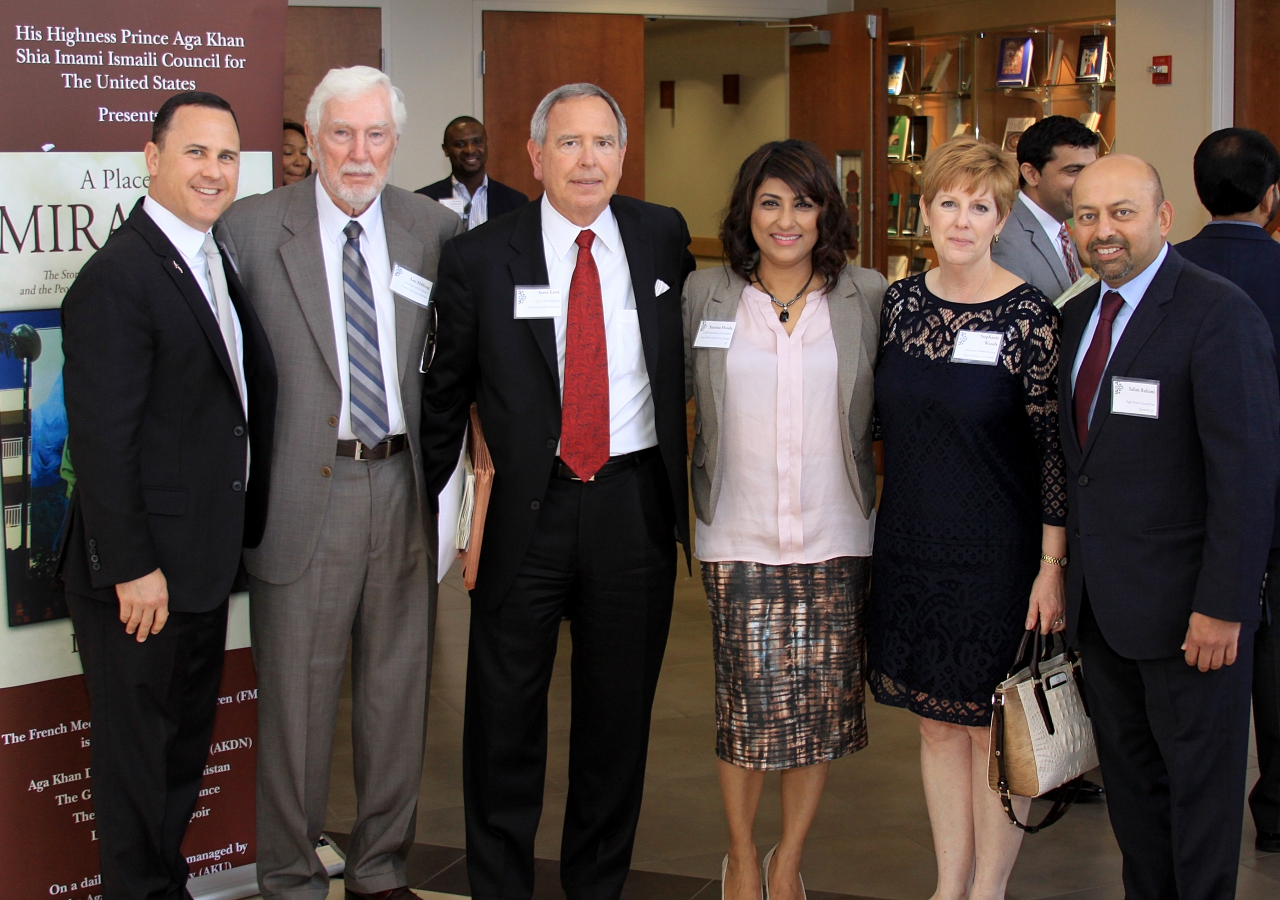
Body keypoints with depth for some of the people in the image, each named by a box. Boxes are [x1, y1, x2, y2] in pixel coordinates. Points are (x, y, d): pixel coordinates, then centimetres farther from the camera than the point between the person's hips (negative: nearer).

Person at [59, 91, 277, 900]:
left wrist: (234, 540, 12)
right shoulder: (117, 278, -19)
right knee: (138, 756, 7)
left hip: (202, 568, 9)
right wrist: (133, 569, -21)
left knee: (186, 747, 21)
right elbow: (101, 442, -21)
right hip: (141, 574, -9)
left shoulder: (215, 263, 11)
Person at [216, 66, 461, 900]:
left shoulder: (436, 228, 5)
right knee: (295, 696, 5)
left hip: (403, 486, 3)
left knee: (398, 689, 13)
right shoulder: (252, 228, -3)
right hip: (303, 491, -3)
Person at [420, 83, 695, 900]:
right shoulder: (480, 259, -3)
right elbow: (446, 394, 4)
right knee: (506, 708, 6)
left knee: (620, 709, 13)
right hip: (526, 506, -2)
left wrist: (688, 485, 10)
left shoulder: (664, 237, 4)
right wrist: (439, 500, 3)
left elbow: (685, 355, 14)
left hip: (637, 502, 2)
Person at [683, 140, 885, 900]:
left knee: (823, 702, 4)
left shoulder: (867, 296, 3)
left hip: (836, 538, 1)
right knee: (749, 702, 0)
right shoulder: (705, 294, 3)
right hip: (739, 538, -1)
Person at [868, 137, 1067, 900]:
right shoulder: (900, 302, 3)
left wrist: (1052, 566, -13)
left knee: (994, 724, 5)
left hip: (998, 552, -5)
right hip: (912, 546, 5)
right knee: (938, 719, 13)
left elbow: (1055, 447, -11)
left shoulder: (1029, 315, -12)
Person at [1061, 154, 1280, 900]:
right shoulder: (1080, 313, 9)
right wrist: (1069, 572, 8)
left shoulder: (1218, 314, -14)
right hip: (1100, 599, 7)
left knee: (1199, 777, 7)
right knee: (1129, 773, 16)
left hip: (1183, 605, -7)